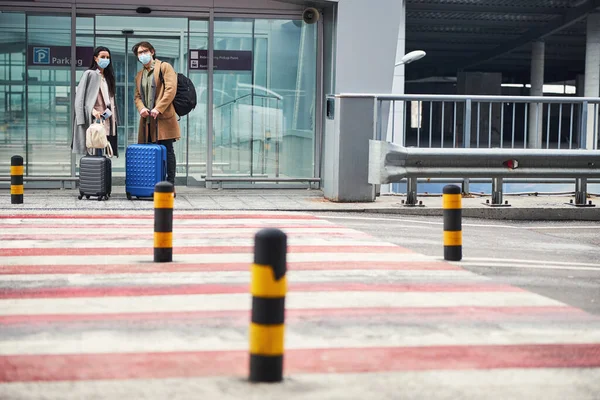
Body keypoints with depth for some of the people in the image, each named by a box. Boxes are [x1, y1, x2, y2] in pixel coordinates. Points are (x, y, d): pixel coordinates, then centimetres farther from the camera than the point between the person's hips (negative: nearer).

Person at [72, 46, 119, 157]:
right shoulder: (90, 74, 1)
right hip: (95, 120, -6)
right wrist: (92, 110, -19)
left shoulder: (108, 77, 20)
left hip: (108, 122, 6)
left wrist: (114, 118, 12)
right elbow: (80, 96, -7)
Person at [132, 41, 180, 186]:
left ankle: (170, 185, -6)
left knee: (167, 150, -7)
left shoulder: (165, 67, 3)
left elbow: (171, 90, -8)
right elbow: (137, 96, 21)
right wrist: (141, 108, -2)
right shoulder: (139, 75, 24)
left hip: (163, 118, -6)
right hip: (147, 120, 6)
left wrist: (158, 109, -16)